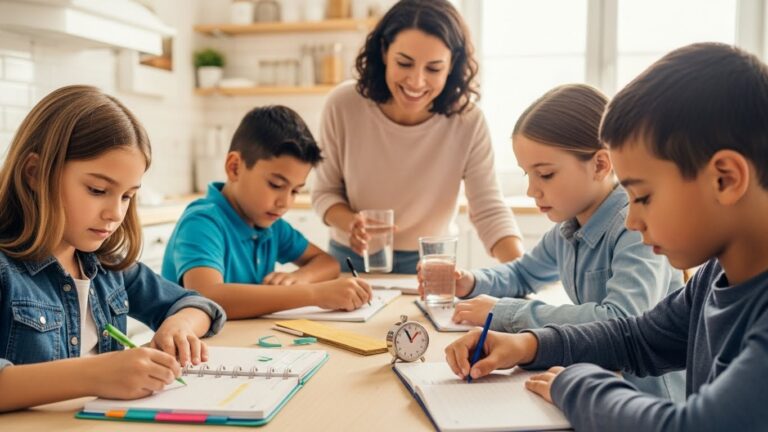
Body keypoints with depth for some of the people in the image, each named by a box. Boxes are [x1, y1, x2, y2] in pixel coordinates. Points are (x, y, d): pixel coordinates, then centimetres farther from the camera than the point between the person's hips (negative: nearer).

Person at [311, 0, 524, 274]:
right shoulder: (343, 105, -17)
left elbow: (489, 210, -16)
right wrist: (351, 223, -28)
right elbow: (325, 192, -7)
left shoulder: (468, 121, -18)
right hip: (352, 259, 0)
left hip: (430, 265, 0)